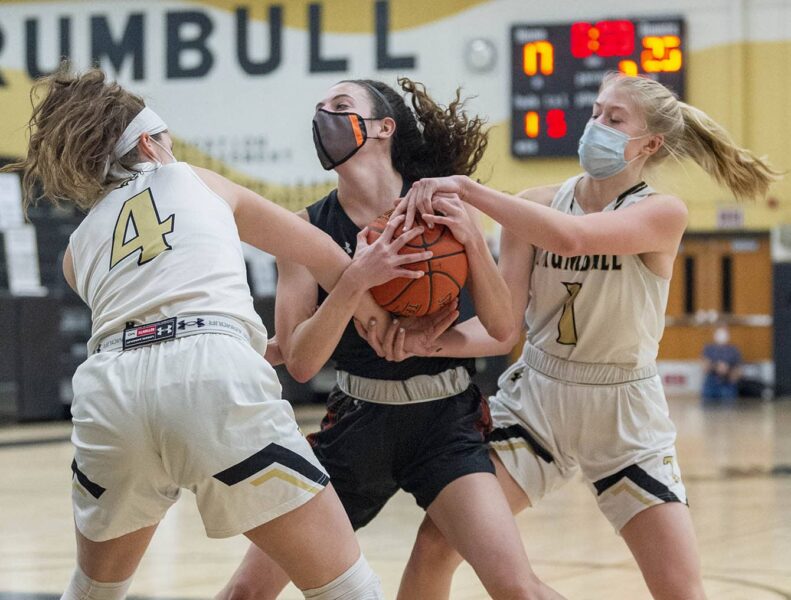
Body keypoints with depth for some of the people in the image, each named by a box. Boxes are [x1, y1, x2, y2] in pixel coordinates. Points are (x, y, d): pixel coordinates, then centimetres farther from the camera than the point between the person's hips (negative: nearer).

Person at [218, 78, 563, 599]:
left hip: (446, 422, -2)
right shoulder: (309, 228, -3)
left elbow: (502, 329, -5)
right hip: (357, 422, 2)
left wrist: (471, 240, -20)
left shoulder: (439, 204, -6)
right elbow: (300, 362, -13)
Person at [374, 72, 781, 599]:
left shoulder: (664, 214, -14)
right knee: (436, 541, -7)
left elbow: (571, 237, -34)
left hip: (623, 414, -3)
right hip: (535, 397, 3)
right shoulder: (536, 207, -4)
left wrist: (466, 189, -38)